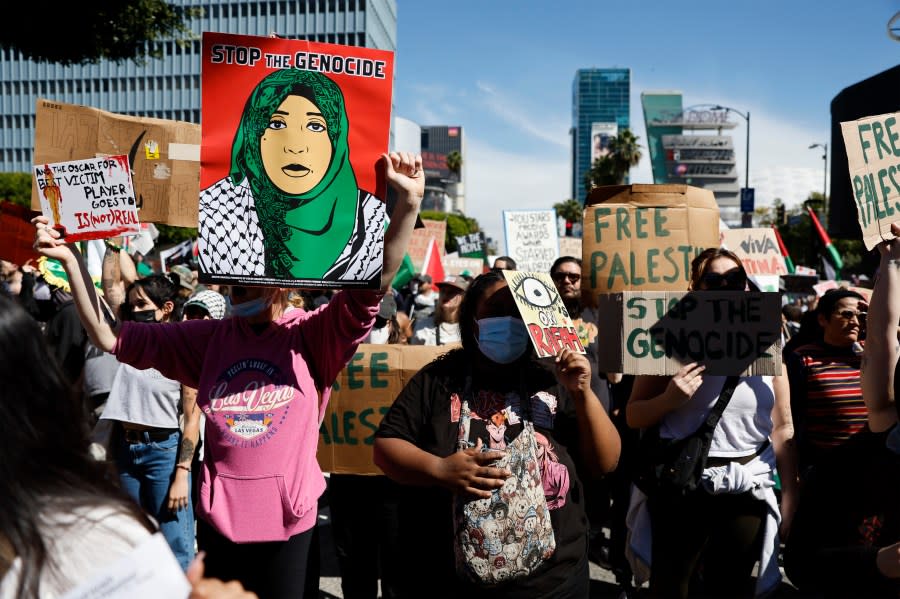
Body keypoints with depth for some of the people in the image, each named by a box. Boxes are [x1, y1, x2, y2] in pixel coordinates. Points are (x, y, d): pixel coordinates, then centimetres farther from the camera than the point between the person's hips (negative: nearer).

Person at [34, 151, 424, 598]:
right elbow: (109, 337, 2)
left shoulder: (311, 336, -9)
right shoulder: (210, 338, 1)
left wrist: (408, 201, -35)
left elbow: (377, 279, -22)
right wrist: (70, 260, -7)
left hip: (285, 518, -3)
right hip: (218, 516, 3)